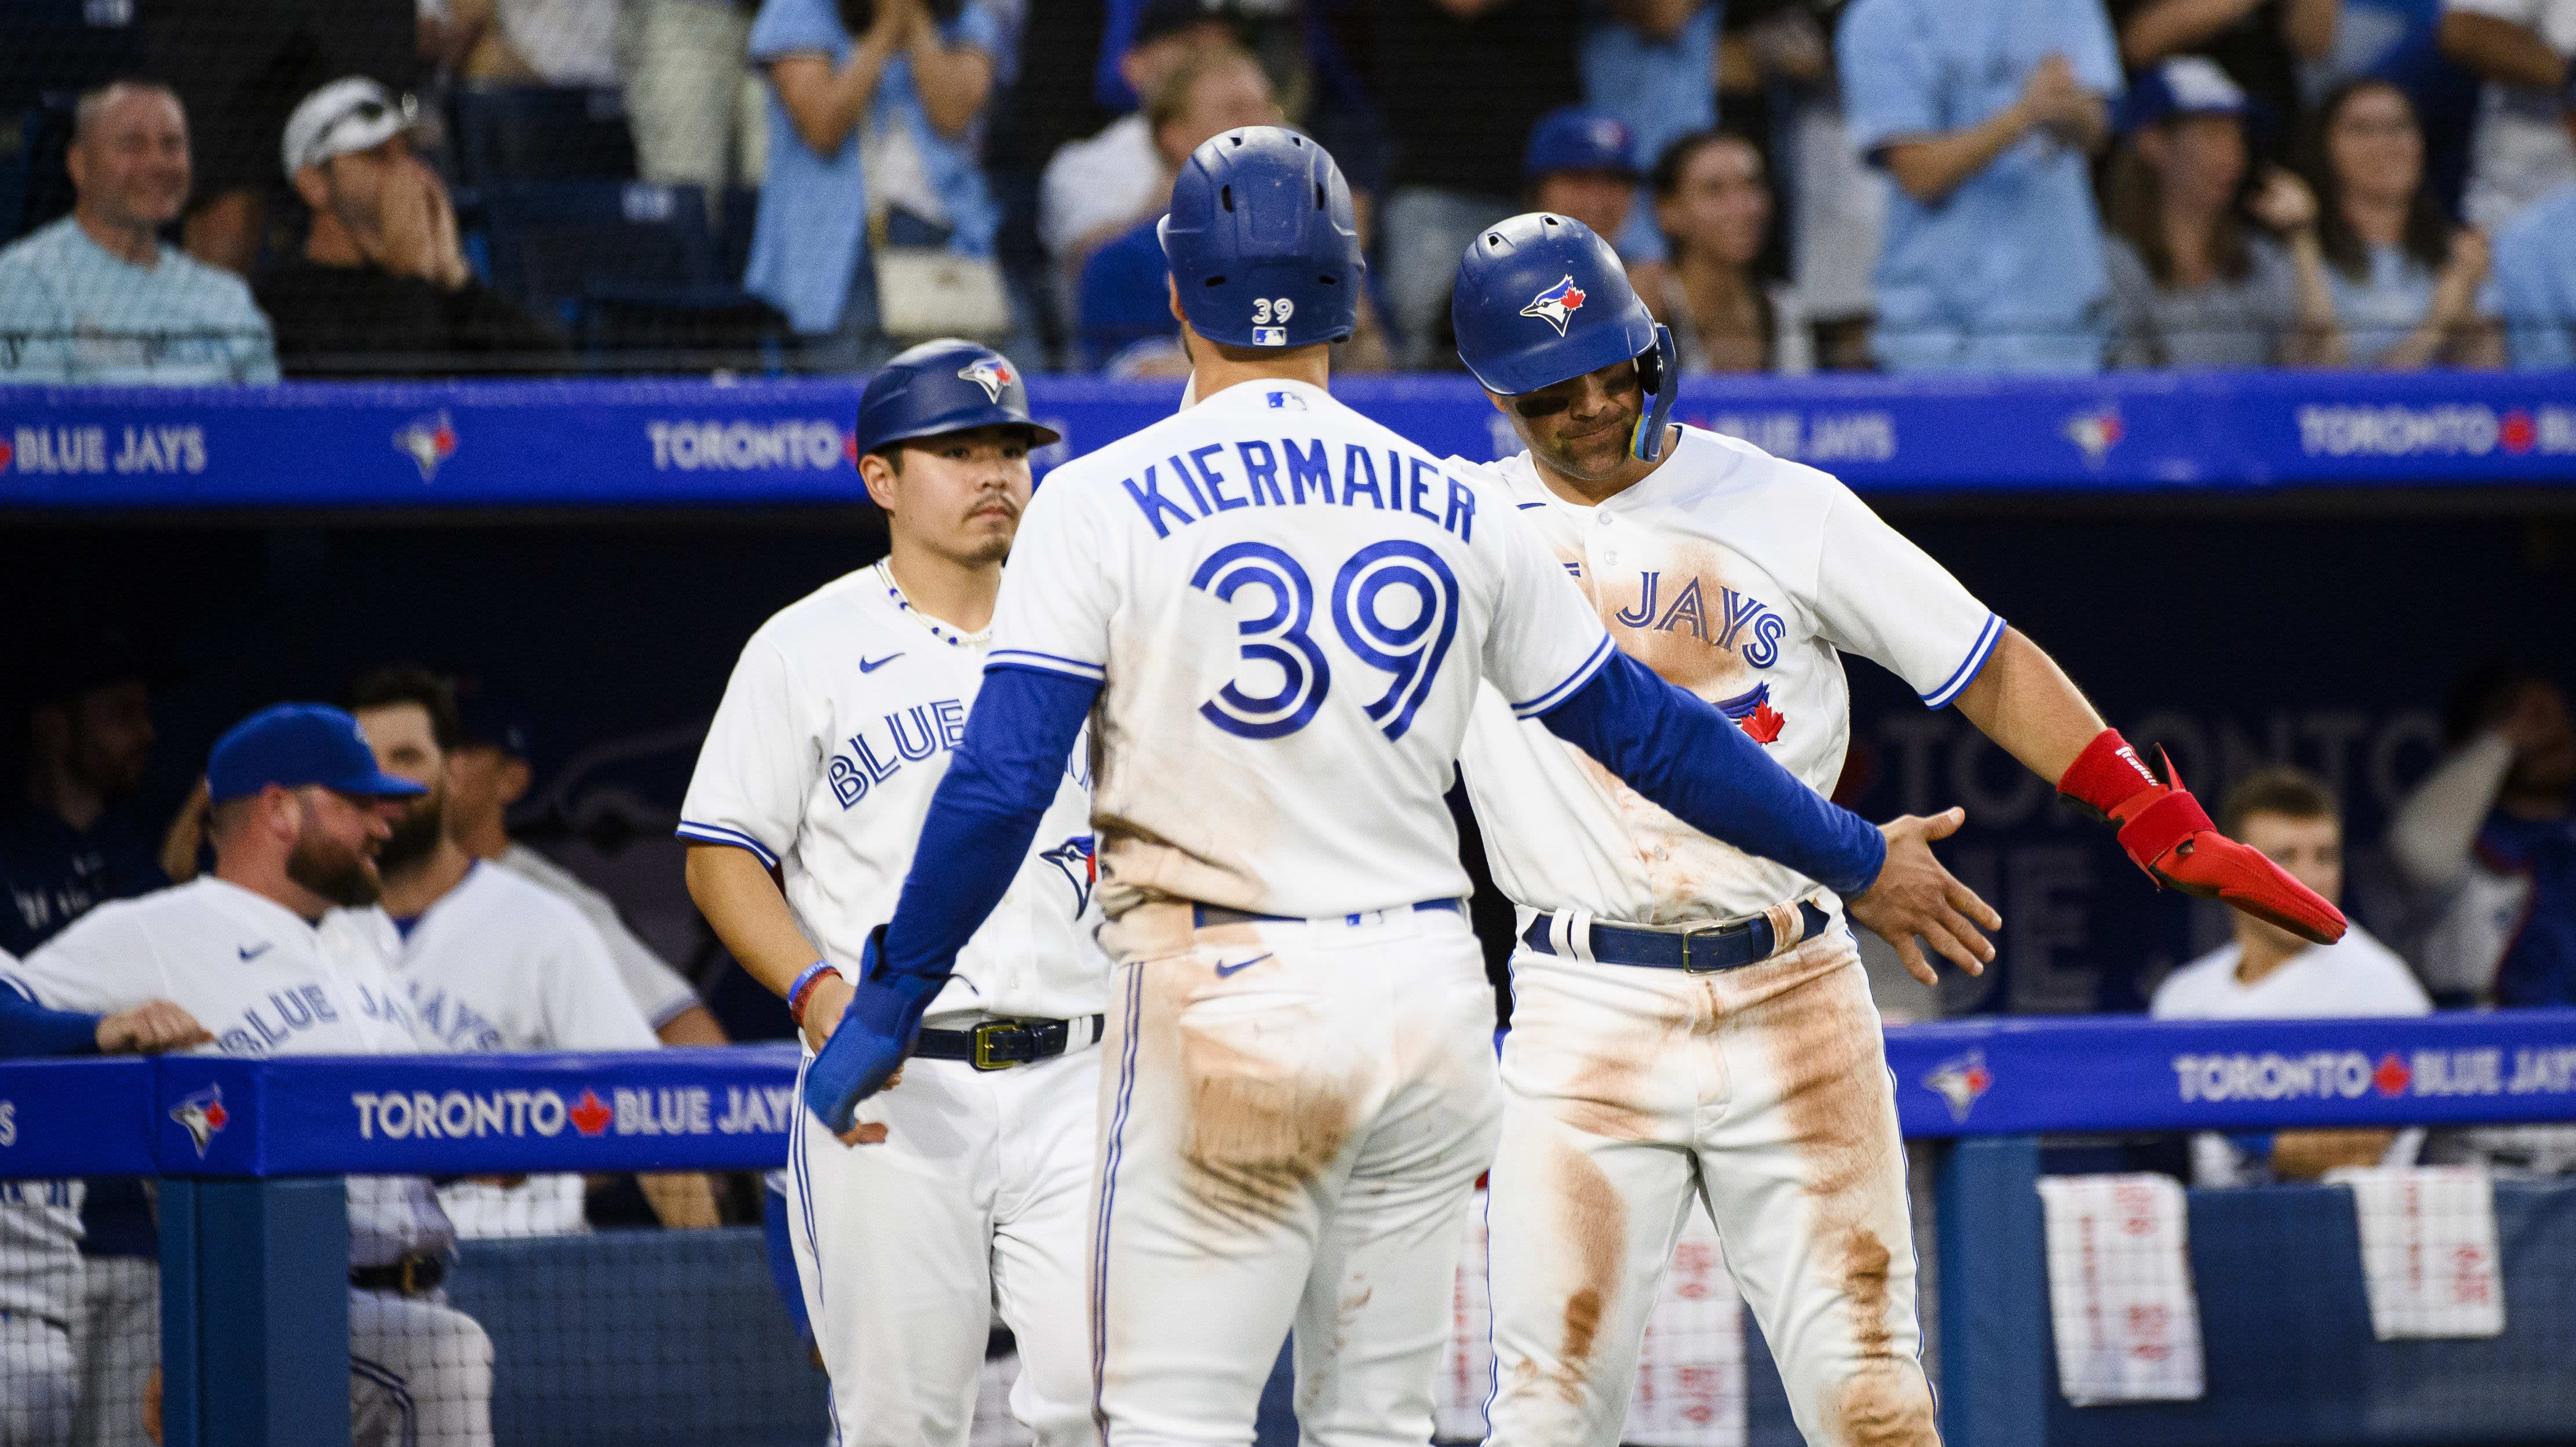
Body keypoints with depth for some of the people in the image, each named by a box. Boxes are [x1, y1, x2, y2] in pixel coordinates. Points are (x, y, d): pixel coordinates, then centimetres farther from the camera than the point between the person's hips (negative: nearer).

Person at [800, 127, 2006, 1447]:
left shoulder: (1102, 503, -3)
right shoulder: (1455, 511, 8)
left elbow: (999, 786, -10)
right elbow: (1642, 728, 14)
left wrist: (885, 1013, -3)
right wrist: (1854, 857, 26)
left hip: (1224, 1000, -4)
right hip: (1431, 994, 4)